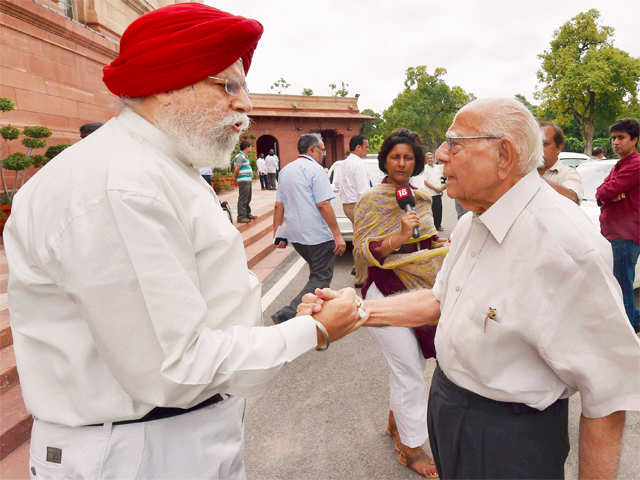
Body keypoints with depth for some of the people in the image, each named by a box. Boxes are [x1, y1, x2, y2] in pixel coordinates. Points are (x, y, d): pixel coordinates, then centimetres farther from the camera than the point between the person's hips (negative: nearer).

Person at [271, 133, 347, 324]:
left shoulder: (285, 170, 14)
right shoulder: (315, 169, -10)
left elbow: (279, 206, 14)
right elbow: (323, 204, -18)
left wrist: (277, 233, 18)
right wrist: (338, 235, -16)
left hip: (295, 236, 8)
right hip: (318, 236, -8)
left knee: (316, 273, 24)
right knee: (321, 279, -1)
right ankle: (287, 313, -12)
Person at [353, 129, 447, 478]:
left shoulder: (421, 198, 9)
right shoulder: (371, 200, -10)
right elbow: (361, 253, -14)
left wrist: (441, 244, 3)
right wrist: (398, 238, -27)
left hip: (420, 290, 7)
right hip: (386, 294, -6)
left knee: (411, 363, 16)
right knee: (409, 370, 0)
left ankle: (395, 420, 41)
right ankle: (411, 448, 19)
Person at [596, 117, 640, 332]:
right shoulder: (619, 165, 20)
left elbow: (606, 192, -20)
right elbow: (600, 193, 11)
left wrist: (605, 193, 3)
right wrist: (611, 195, -10)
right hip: (612, 233, 10)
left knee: (622, 284, -4)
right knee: (622, 283, 18)